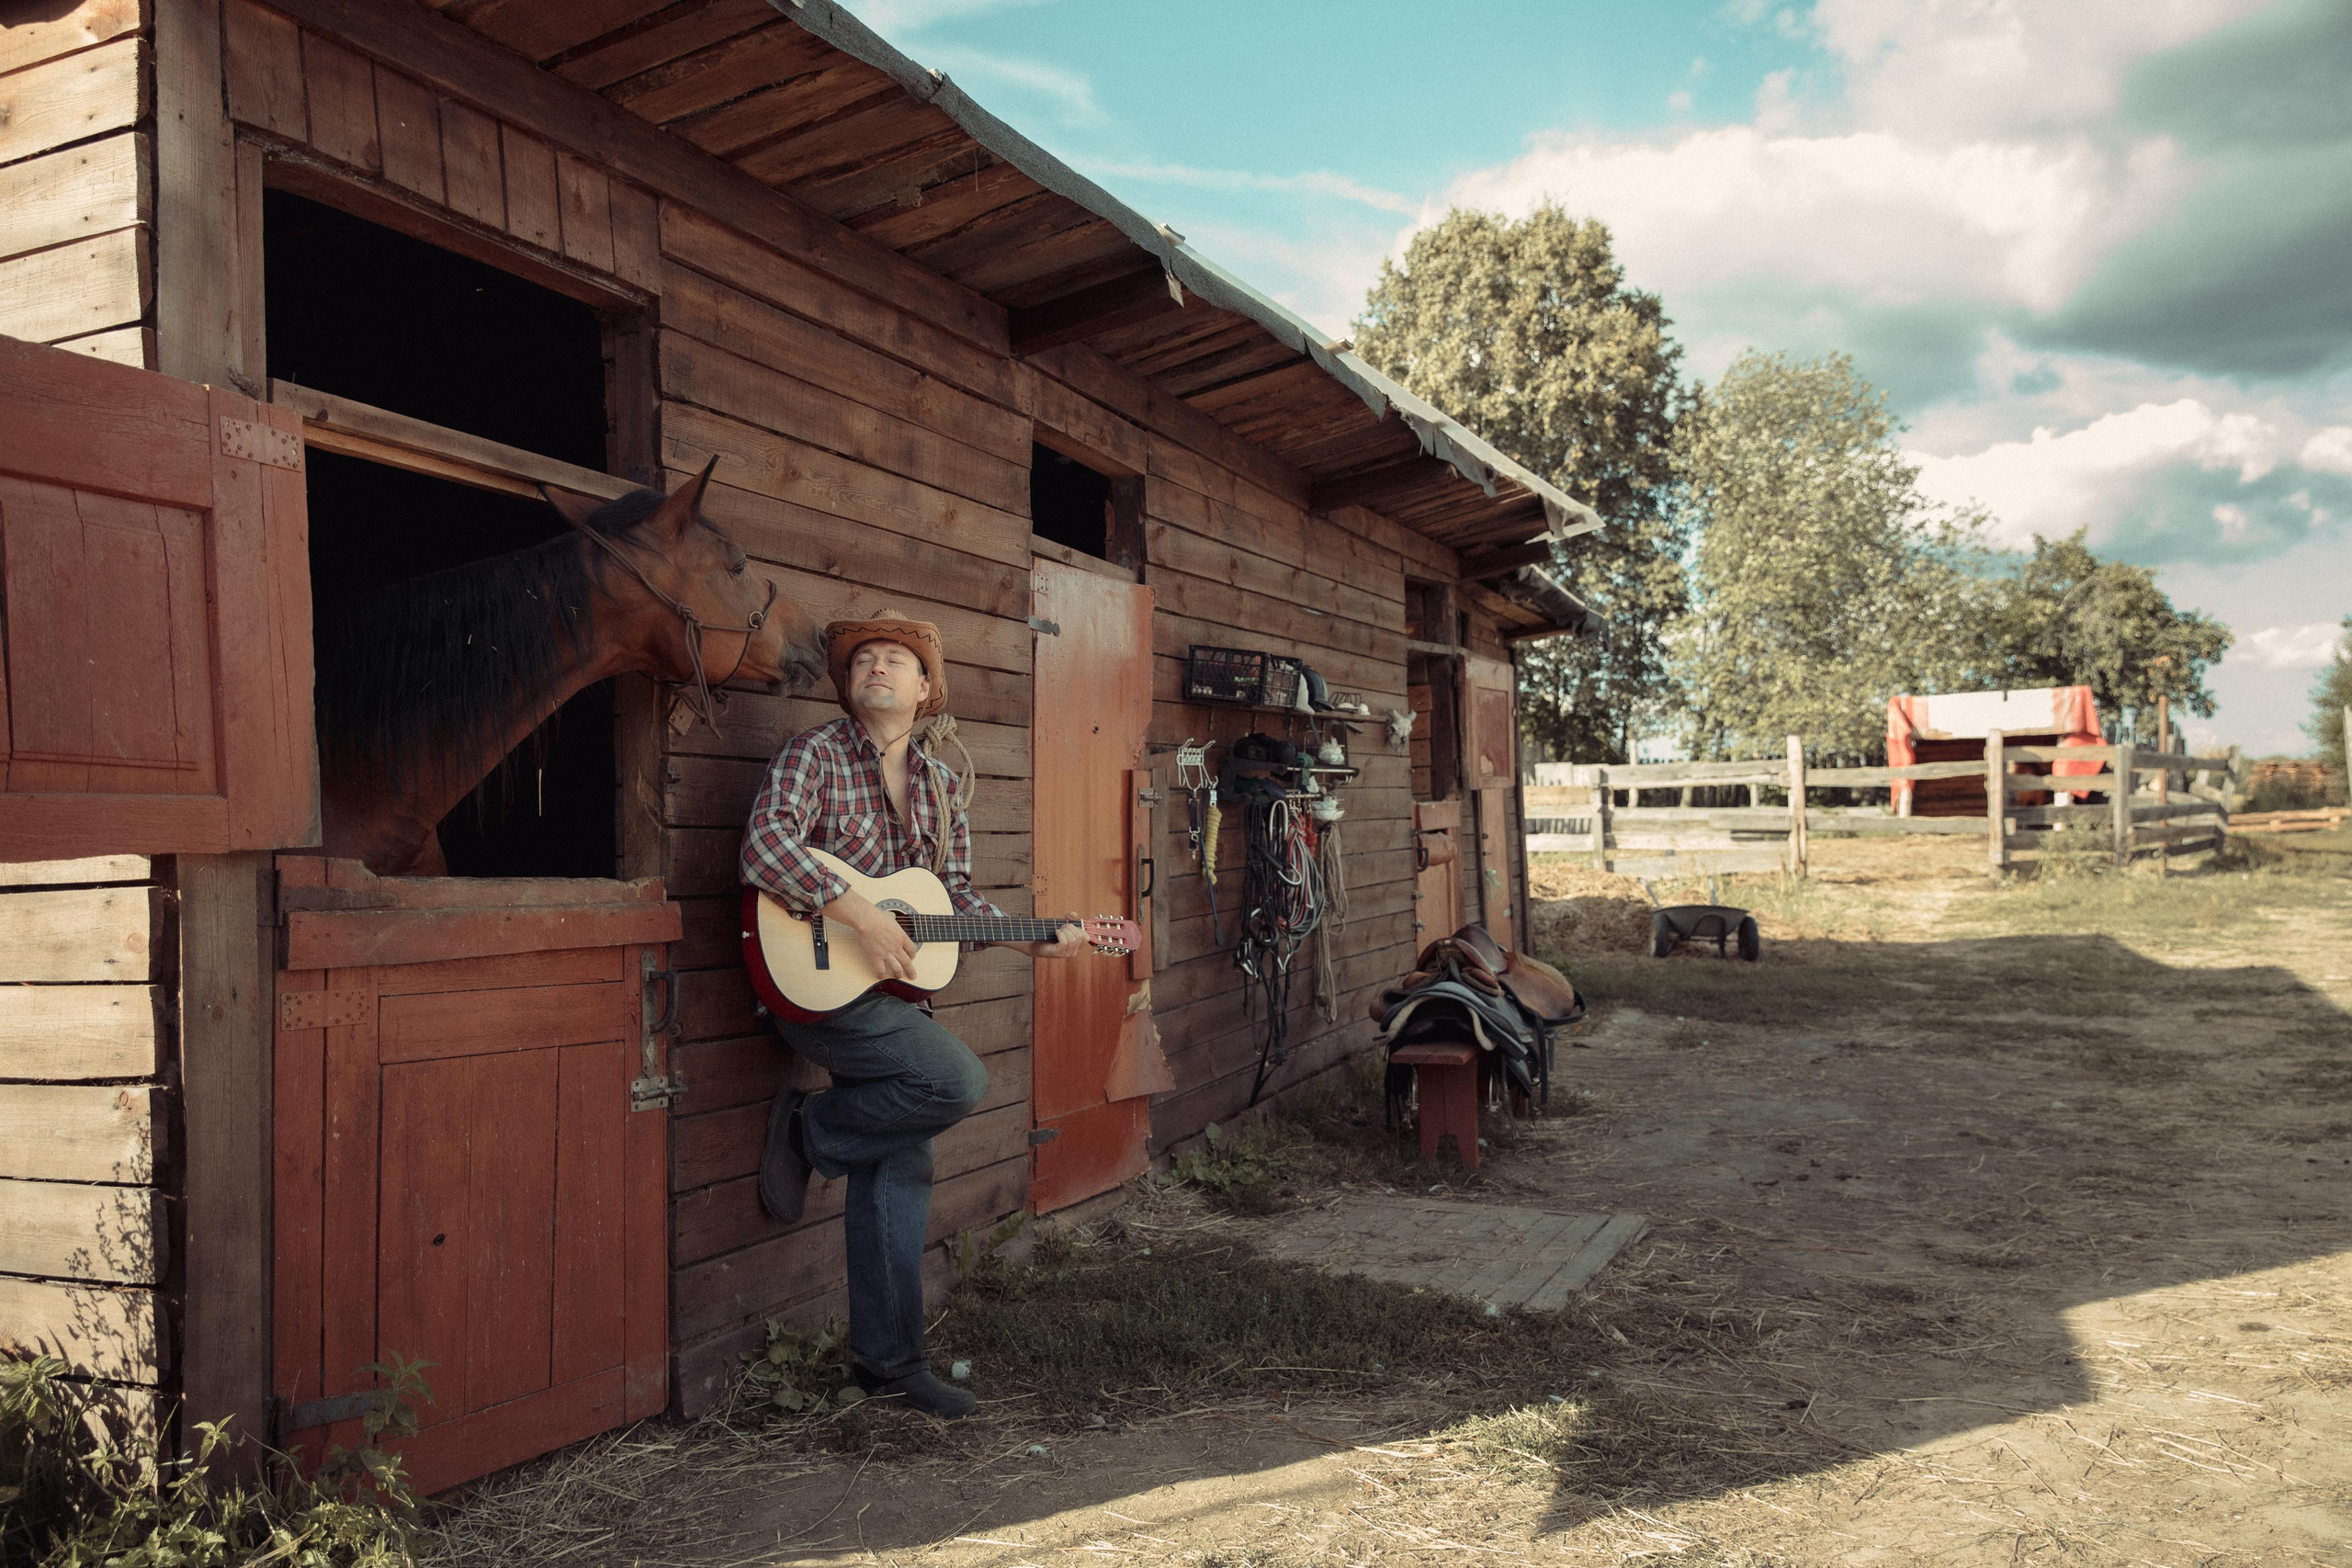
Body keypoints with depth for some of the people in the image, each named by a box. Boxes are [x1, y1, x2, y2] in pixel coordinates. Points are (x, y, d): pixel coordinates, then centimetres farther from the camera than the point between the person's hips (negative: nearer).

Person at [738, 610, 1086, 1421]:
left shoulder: (938, 782, 14)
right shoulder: (814, 753, -6)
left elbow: (957, 893, 16)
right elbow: (764, 847, -22)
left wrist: (1031, 940, 2)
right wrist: (863, 918, -27)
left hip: (892, 987, 7)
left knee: (900, 1173, 7)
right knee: (960, 1081, -23)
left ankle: (888, 1360, 18)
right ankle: (810, 1131, 0)